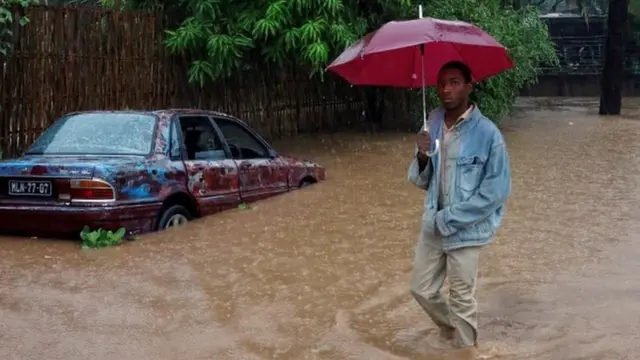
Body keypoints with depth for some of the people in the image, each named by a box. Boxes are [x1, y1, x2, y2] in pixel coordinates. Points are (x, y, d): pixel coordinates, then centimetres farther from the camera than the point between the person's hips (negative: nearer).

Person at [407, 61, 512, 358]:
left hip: (466, 229, -5)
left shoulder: (486, 133, -18)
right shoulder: (432, 125, -1)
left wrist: (450, 218, -17)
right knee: (422, 289, 16)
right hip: (433, 224, 6)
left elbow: (497, 190, -17)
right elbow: (421, 181, 5)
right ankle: (453, 330, 43)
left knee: (461, 299, 7)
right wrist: (422, 157, -17)